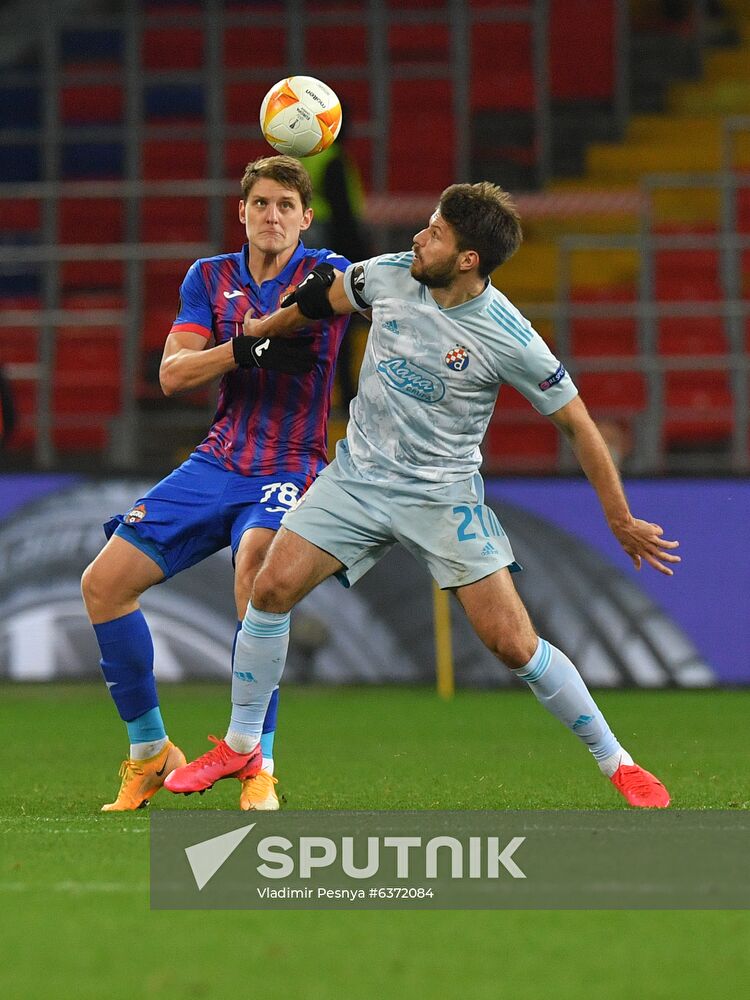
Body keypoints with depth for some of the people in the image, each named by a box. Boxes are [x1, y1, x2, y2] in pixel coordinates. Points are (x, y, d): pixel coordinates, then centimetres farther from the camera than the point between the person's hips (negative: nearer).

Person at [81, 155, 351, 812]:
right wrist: (245, 347, -20)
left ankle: (255, 759, -29)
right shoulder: (210, 278, 9)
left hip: (290, 470, -5)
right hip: (215, 463, 5)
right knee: (104, 582, -7)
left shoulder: (326, 273, -2)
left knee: (256, 559, -36)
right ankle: (149, 755, 10)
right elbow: (172, 373, -2)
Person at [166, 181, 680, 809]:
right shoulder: (390, 275, -9)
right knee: (271, 590, -8)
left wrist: (622, 521, -5)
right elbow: (323, 297, 14)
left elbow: (577, 424, -10)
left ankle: (615, 762, 6)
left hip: (444, 494, -4)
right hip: (356, 475, 4)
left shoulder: (511, 341, -20)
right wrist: (255, 333, 28)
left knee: (513, 644, -11)